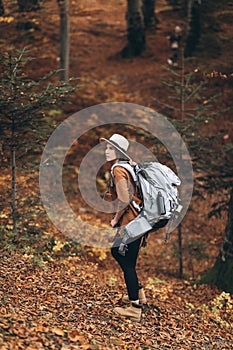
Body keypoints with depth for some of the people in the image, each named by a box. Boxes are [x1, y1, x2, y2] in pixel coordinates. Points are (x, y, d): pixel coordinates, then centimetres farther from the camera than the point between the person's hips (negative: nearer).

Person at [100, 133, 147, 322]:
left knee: (127, 263, -4)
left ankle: (135, 308, 0)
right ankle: (138, 292, 34)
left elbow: (124, 199, -23)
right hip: (137, 221, 10)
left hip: (130, 221, -10)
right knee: (117, 251, 25)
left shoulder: (118, 170, -16)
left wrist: (116, 219, -10)